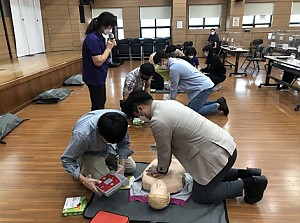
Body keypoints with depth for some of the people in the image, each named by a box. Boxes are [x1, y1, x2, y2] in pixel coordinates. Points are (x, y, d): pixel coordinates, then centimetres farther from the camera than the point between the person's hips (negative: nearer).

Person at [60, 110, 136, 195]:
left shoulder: (120, 119, -33)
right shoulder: (82, 134, -43)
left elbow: (124, 143, -14)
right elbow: (66, 159, -28)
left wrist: (121, 166, -21)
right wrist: (84, 180, -36)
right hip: (89, 152, -4)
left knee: (131, 168, 6)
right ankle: (83, 165, 8)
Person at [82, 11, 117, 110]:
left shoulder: (99, 36, 6)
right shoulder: (93, 39, -24)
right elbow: (98, 61, -26)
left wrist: (108, 46, -3)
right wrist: (109, 48, -16)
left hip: (99, 76, 10)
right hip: (94, 78, -10)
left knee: (101, 102, 23)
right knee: (97, 106, 2)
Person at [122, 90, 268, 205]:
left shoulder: (158, 121, -22)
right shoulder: (168, 104, 6)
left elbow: (164, 151, -6)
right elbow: (169, 144, 15)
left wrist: (162, 170, 13)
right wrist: (162, 167, 20)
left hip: (218, 154, -10)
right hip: (224, 144, 10)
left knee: (200, 196, 6)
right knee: (207, 176, 28)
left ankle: (249, 183, 8)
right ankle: (244, 174, 26)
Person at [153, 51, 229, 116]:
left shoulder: (173, 68, -20)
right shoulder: (176, 60, 10)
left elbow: (174, 88, -10)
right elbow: (176, 84, 17)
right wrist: (169, 99, 21)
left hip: (203, 87, -10)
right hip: (205, 84, 10)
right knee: (192, 105, 19)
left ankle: (218, 105, 0)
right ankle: (217, 102, 19)